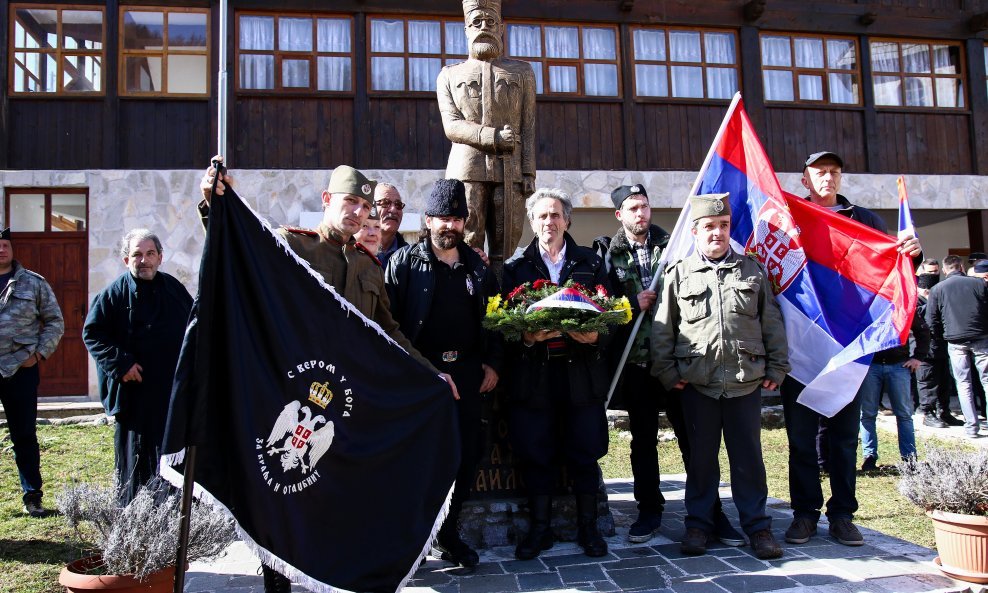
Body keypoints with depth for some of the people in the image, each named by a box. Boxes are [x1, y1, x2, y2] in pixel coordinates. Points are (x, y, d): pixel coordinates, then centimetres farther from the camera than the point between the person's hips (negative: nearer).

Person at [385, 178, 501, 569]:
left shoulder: (477, 267, 13)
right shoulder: (404, 262, 1)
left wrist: (492, 363, 7)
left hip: (467, 372, 4)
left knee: (468, 453, 7)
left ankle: (447, 533, 25)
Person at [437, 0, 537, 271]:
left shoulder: (521, 72, 18)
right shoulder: (450, 75, 16)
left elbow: (528, 128, 10)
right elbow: (452, 126, 2)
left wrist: (529, 173, 0)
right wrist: (494, 136, -11)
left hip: (509, 170, 1)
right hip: (467, 168, 0)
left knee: (506, 247, -1)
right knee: (468, 245, -4)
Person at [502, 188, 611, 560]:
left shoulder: (591, 263, 10)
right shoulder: (515, 266, 8)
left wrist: (595, 337, -14)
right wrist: (526, 338, -19)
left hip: (582, 372, 1)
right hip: (534, 375, 0)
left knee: (585, 452, 6)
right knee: (535, 453, 5)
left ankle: (588, 527, 22)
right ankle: (539, 529, 21)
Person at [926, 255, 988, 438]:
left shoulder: (937, 289, 2)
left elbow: (931, 320, 1)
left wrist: (941, 337, 15)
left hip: (955, 341, 0)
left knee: (963, 383, 6)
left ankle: (971, 425, 2)